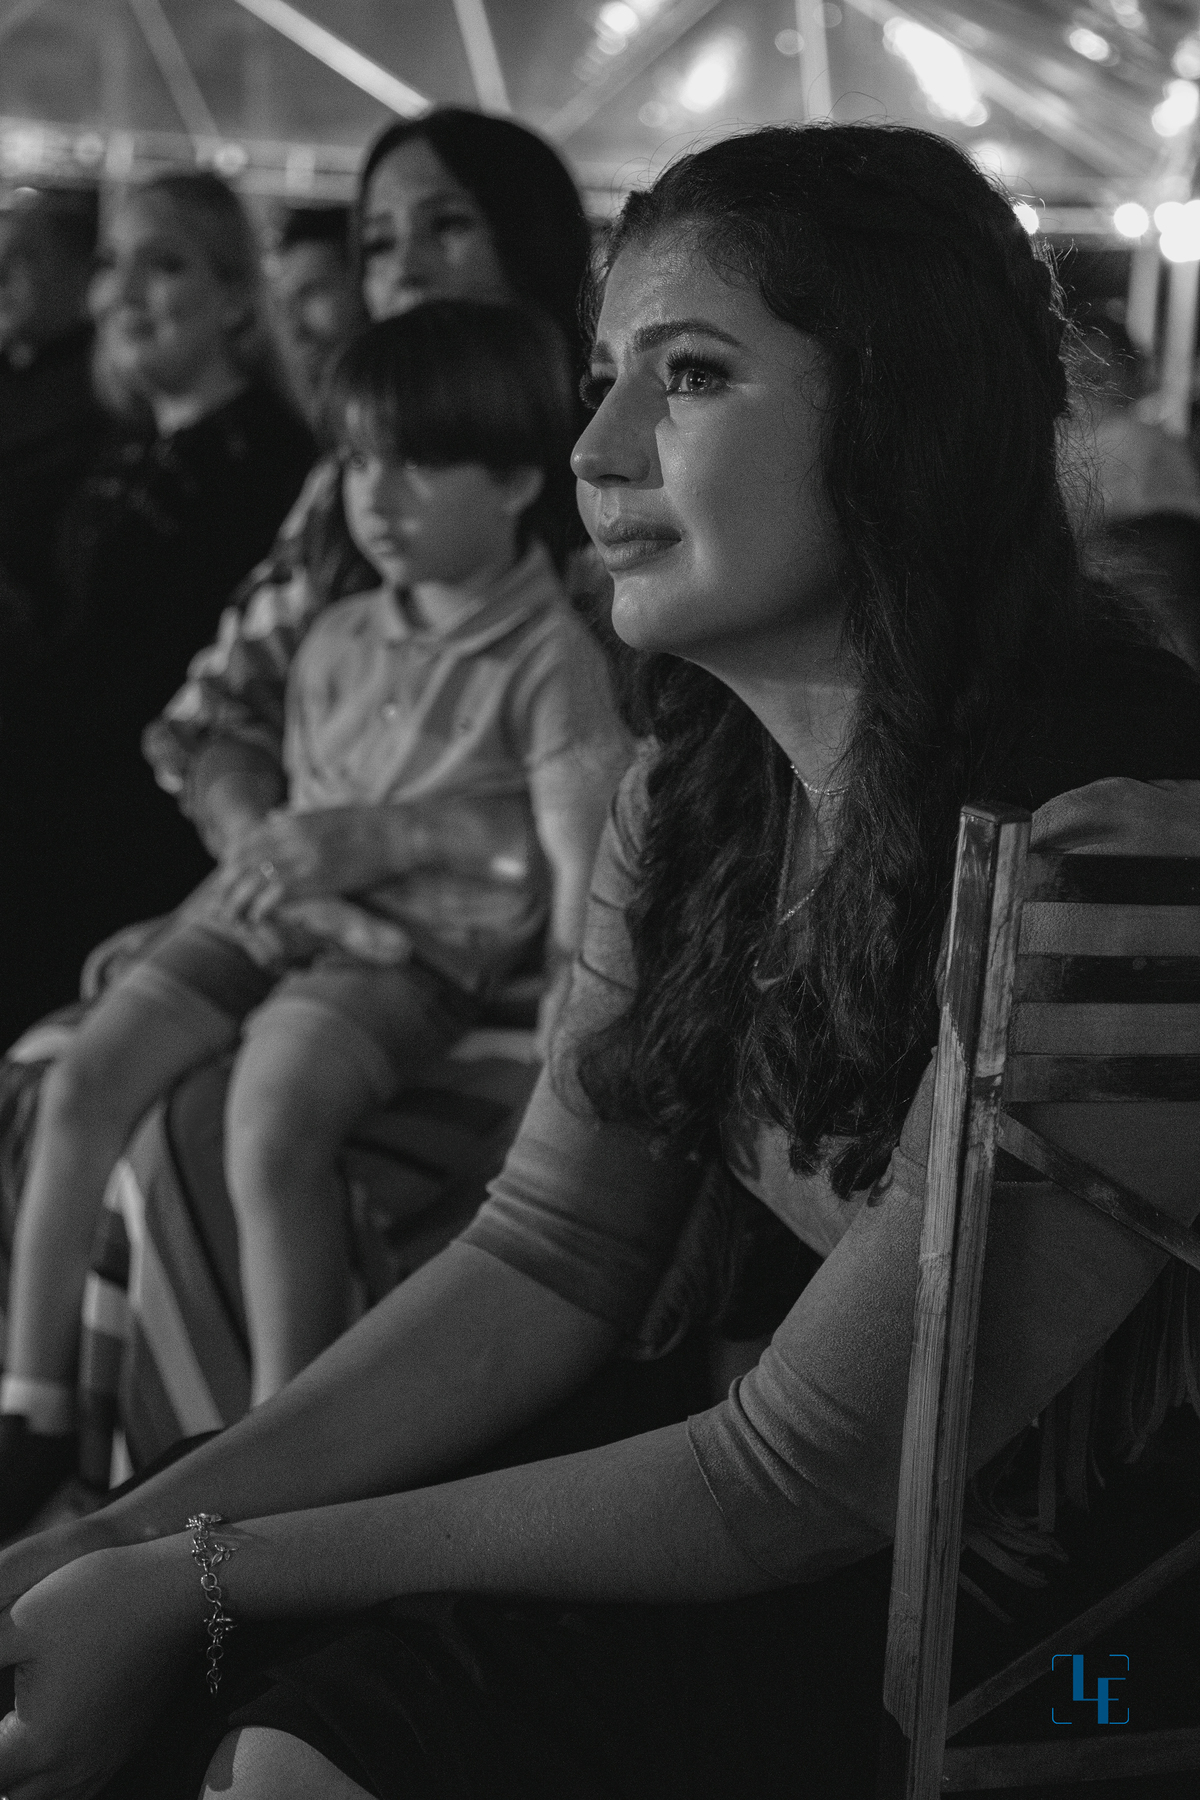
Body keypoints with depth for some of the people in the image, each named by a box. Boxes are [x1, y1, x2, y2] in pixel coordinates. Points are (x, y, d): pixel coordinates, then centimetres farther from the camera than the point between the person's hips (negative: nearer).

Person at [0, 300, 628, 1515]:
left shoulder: (548, 657, -4)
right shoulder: (337, 644, 16)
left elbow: (581, 868, -9)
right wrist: (282, 854, -4)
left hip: (416, 943, -6)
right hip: (282, 910, 7)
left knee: (273, 1120, -32)